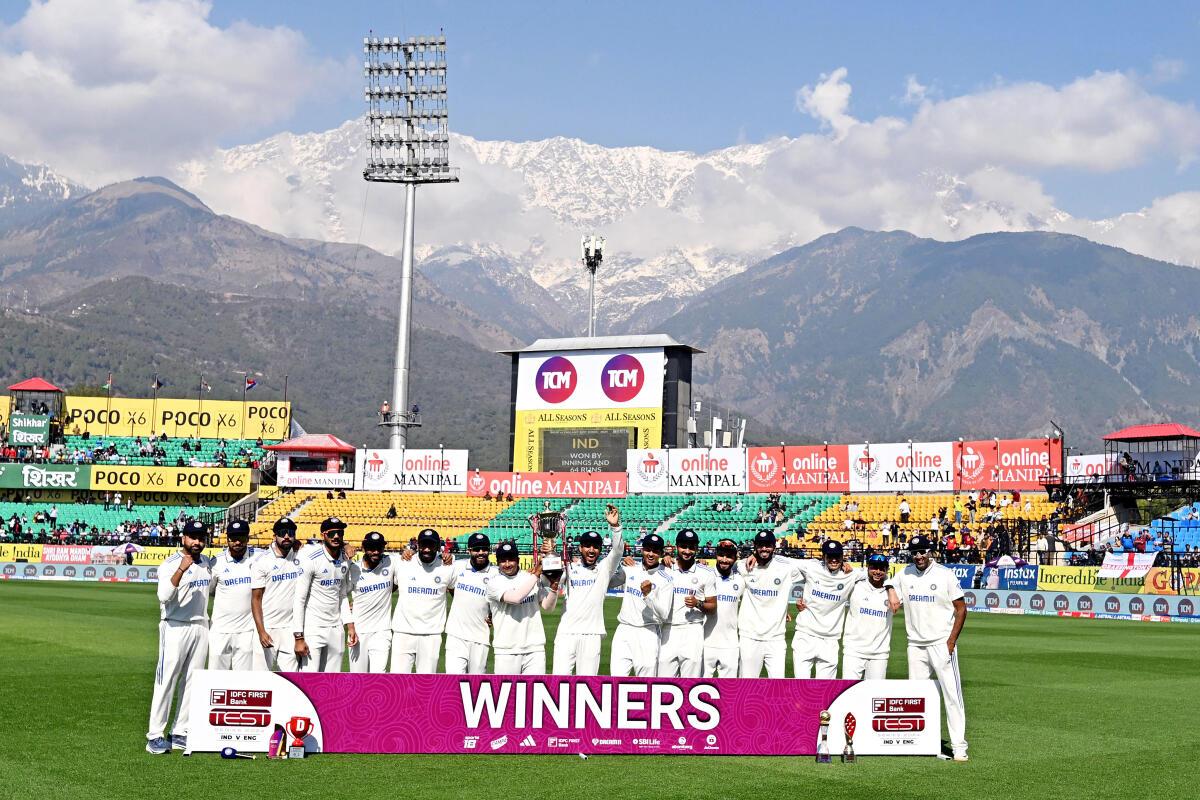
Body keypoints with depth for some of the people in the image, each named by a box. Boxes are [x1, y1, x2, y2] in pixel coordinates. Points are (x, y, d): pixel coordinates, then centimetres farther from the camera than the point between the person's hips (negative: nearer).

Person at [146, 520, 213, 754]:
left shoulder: (207, 562, 12)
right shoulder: (170, 564, -10)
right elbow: (164, 596, -25)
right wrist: (181, 570, -35)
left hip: (201, 627, 7)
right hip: (175, 628, -7)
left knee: (192, 682, 7)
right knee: (167, 680, -6)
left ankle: (180, 734, 13)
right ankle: (155, 736, -4)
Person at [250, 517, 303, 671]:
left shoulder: (300, 556, 5)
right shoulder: (263, 562, -5)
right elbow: (256, 599, -5)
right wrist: (261, 631, -14)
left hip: (291, 629, 3)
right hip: (268, 629, -3)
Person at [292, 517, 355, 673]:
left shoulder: (345, 561, 8)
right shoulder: (311, 559, -13)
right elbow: (299, 599, -14)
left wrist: (350, 625, 12)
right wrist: (299, 637, -17)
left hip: (335, 629, 7)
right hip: (312, 629, -7)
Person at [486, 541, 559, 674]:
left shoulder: (532, 577, 9)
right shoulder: (494, 584, -2)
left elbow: (547, 606, 8)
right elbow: (515, 598, -19)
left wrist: (553, 587, -10)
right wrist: (535, 576, -13)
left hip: (535, 648, 2)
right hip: (507, 651, -2)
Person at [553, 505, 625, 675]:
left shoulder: (605, 568, 8)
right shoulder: (569, 568, 12)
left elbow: (618, 551, -7)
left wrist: (615, 526, -25)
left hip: (592, 634, 0)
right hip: (566, 633, 0)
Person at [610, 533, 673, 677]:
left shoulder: (665, 580, -4)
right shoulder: (630, 570, 10)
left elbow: (663, 615, -11)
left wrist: (648, 594, -23)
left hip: (647, 634, -4)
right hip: (623, 631, 4)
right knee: (617, 677, -3)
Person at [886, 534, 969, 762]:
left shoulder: (945, 575, -4)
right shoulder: (904, 575, 7)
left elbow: (961, 608, -3)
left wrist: (952, 640, -11)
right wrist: (891, 592, -2)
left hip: (942, 643, -4)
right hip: (915, 644, 4)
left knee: (951, 692, -7)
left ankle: (958, 745, -7)